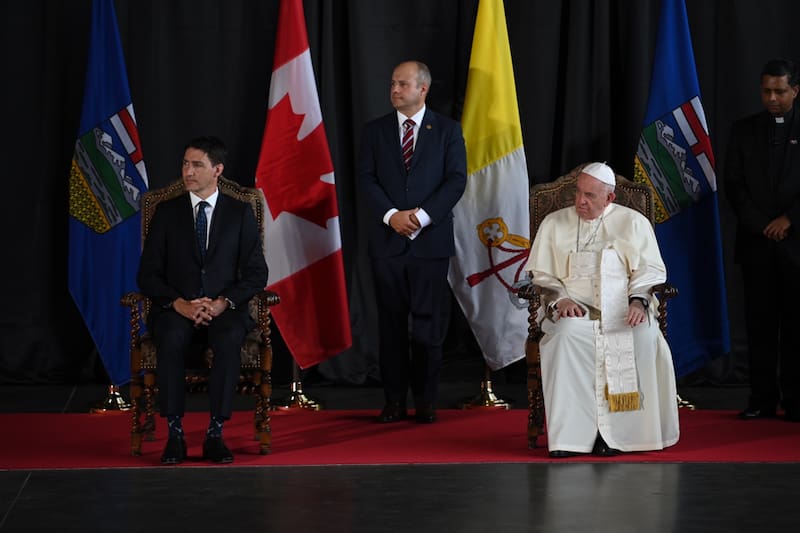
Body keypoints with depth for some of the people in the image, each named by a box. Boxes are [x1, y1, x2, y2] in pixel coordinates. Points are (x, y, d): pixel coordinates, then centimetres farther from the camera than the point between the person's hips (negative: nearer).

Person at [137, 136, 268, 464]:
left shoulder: (240, 213, 7)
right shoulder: (167, 212, 8)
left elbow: (256, 274, 3)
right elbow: (148, 275, 4)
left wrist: (224, 303, -15)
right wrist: (179, 304, -15)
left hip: (225, 309, 0)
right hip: (175, 308, 0)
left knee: (229, 340, -36)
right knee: (172, 339, -35)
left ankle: (215, 434, -29)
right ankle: (175, 434, -28)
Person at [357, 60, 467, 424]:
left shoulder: (447, 130, 5)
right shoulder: (375, 130, 9)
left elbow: (456, 180, -3)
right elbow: (366, 178, 2)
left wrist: (422, 215, -14)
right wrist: (391, 215, -13)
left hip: (431, 240, -2)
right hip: (387, 240, 2)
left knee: (429, 322, 0)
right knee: (391, 322, 4)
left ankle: (426, 399, 7)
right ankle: (394, 400, 8)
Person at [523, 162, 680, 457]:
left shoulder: (634, 222, 13)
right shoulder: (554, 224, 15)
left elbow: (649, 270, 8)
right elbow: (540, 275, 12)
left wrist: (638, 301, -11)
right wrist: (558, 299, -8)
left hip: (623, 310, 0)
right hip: (574, 309, 0)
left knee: (644, 336, -33)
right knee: (567, 333, -35)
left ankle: (621, 430, -27)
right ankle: (571, 433, -34)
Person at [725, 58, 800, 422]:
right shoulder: (743, 131, 10)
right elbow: (733, 185, 5)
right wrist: (762, 226, -5)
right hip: (756, 242, 2)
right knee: (760, 321, 1)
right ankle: (762, 399, 3)